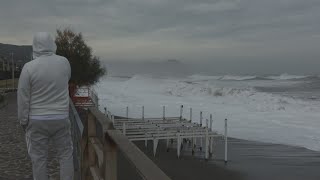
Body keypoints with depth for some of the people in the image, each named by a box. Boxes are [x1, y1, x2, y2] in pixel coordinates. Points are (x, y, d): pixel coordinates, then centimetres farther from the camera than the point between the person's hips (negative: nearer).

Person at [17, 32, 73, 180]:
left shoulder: (29, 67, -13)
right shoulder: (64, 62, -5)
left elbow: (23, 98, -9)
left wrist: (23, 121, 3)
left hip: (37, 121, -1)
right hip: (60, 119, 2)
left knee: (39, 158, 9)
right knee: (66, 154, 14)